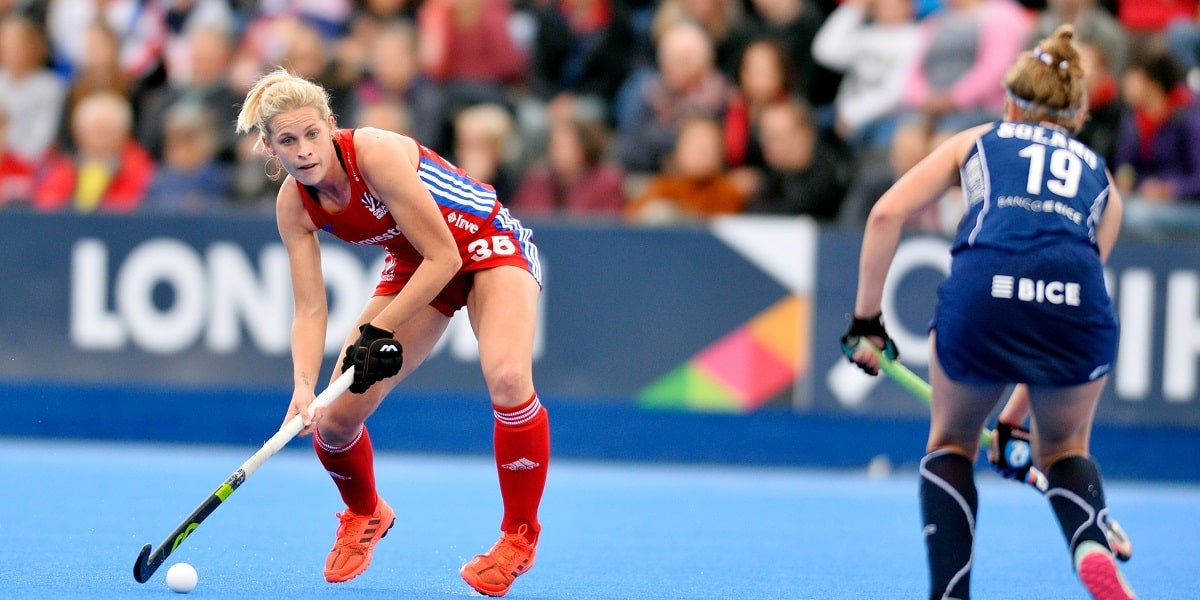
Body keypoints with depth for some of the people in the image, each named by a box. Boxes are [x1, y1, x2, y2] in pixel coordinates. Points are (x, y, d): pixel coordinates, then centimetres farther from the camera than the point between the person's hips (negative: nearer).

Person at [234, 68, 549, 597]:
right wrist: (304, 389, -29)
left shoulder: (375, 153, -32)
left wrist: (380, 331, -25)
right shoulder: (294, 206, -14)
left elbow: (443, 255, -27)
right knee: (333, 419, -5)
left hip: (489, 246, -6)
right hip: (413, 265, 6)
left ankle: (520, 534, -12)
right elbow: (310, 310, -13)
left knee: (507, 379, -33)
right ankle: (364, 515, 29)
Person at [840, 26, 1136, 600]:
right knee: (1063, 449, 28)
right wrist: (1017, 418, 41)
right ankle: (1092, 548, -2)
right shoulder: (1099, 177, 33)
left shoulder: (977, 140, 28)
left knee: (951, 443, 26)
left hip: (982, 291, -1)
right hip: (1079, 299, 2)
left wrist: (866, 318, 17)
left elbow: (887, 214, 13)